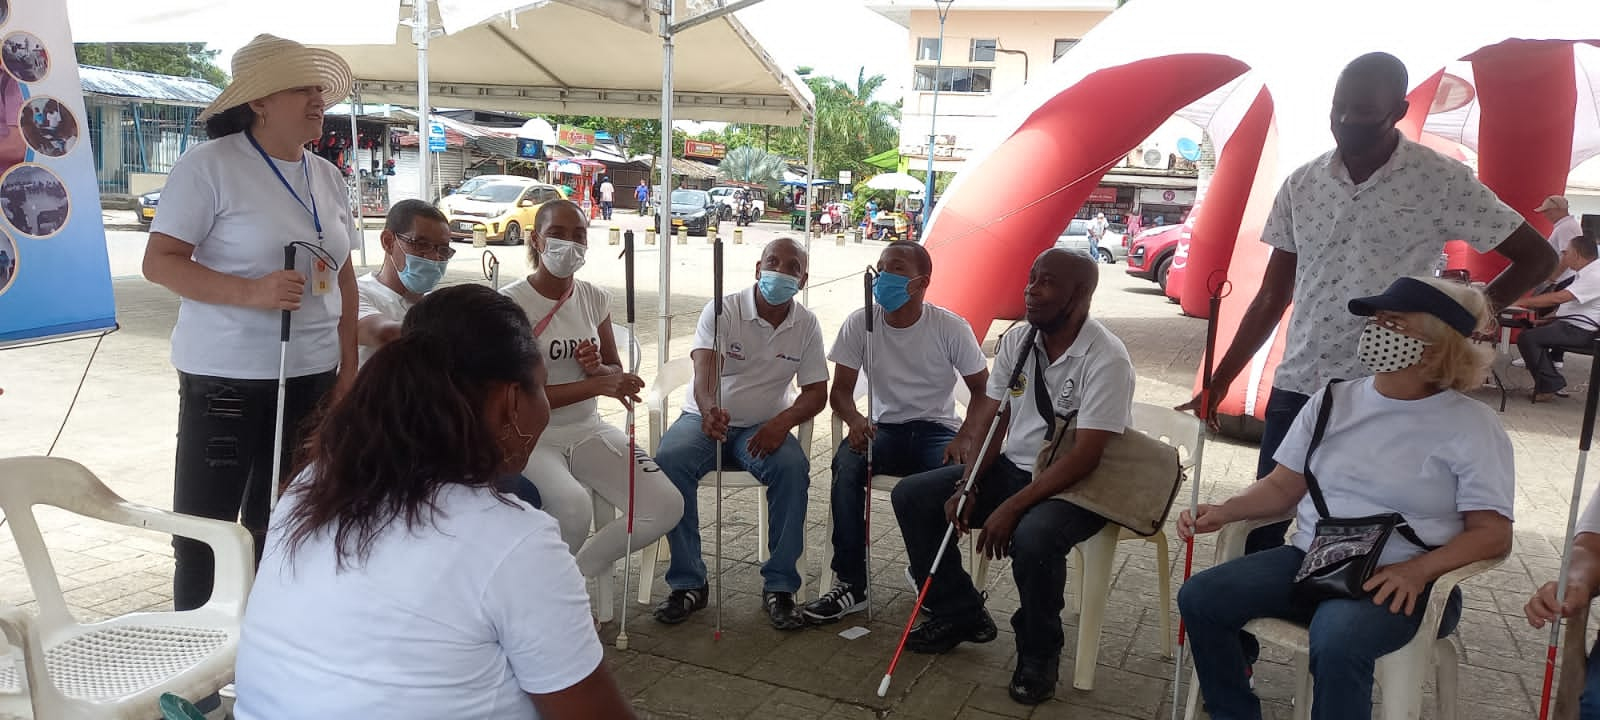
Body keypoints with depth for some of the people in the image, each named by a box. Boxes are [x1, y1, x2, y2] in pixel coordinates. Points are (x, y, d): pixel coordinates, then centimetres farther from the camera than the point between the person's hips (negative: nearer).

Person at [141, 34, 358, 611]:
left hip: (312, 374, 6)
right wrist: (251, 291, -26)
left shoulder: (328, 178, 10)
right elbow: (159, 261, -12)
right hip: (227, 377, -5)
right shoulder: (210, 165, -9)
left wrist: (348, 367, 10)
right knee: (206, 519, 3)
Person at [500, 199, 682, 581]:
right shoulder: (510, 303, -11)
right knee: (573, 508, -35)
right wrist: (595, 385, -25)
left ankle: (579, 570, 12)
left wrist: (598, 367, -9)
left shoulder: (595, 298, 6)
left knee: (667, 506, -13)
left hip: (589, 431, 6)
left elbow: (616, 370, 16)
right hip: (532, 436, -5)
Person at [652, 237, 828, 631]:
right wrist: (709, 411, -48)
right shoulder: (722, 310, -9)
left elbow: (816, 391, 1)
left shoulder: (807, 325, 1)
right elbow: (705, 371, -24)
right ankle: (688, 583, -17)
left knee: (793, 468, -31)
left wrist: (783, 420, -21)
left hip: (764, 427, 1)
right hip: (705, 418, -1)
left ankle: (779, 586, -16)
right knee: (668, 460, -31)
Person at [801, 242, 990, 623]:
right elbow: (840, 391, -2)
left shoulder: (950, 327, -7)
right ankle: (851, 584, -21)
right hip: (883, 427, 1)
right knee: (846, 463, -31)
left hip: (936, 429, -1)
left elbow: (984, 392, -1)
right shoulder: (860, 324, -3)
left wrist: (968, 437, -20)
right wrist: (855, 419, -26)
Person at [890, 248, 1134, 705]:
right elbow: (989, 420, 4)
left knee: (1033, 536, -38)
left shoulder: (1106, 359, -20)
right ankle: (960, 614, 10)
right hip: (1011, 468, 7)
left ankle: (1039, 653, -9)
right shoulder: (1015, 342, 1)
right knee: (911, 496, -5)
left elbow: (1084, 457, -25)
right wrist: (967, 487, -10)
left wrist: (1012, 507, -29)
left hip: (1077, 487, -7)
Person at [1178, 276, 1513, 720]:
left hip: (1398, 583, -4)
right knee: (1199, 598, -16)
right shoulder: (1333, 401, 10)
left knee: (1336, 640, -36)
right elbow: (1282, 487, 13)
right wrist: (1224, 511, -6)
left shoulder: (1472, 426, -2)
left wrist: (1417, 571, -22)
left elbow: (1493, 533, -5)